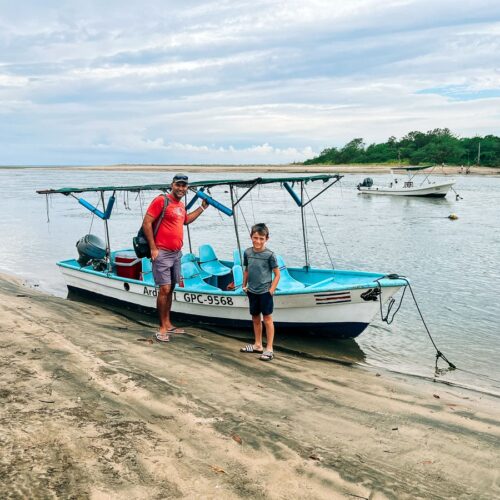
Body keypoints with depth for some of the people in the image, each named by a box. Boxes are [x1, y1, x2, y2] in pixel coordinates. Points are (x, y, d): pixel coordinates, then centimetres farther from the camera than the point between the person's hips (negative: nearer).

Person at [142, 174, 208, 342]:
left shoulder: (181, 205, 13)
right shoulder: (161, 200, -10)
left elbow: (186, 220, 34)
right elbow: (146, 223, -14)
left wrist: (202, 207, 29)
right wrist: (153, 248, -16)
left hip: (176, 253, 8)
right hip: (162, 253, -8)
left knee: (170, 289, 13)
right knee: (164, 289, -8)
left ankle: (168, 324, 22)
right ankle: (162, 328, 1)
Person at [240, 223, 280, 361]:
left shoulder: (269, 255, -12)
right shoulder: (247, 253, 1)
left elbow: (277, 274, -8)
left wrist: (271, 290, -12)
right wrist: (244, 285, 10)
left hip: (265, 292, -5)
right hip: (252, 291, 5)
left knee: (267, 319, 1)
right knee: (255, 318, 16)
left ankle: (269, 349, 8)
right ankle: (258, 345, 30)